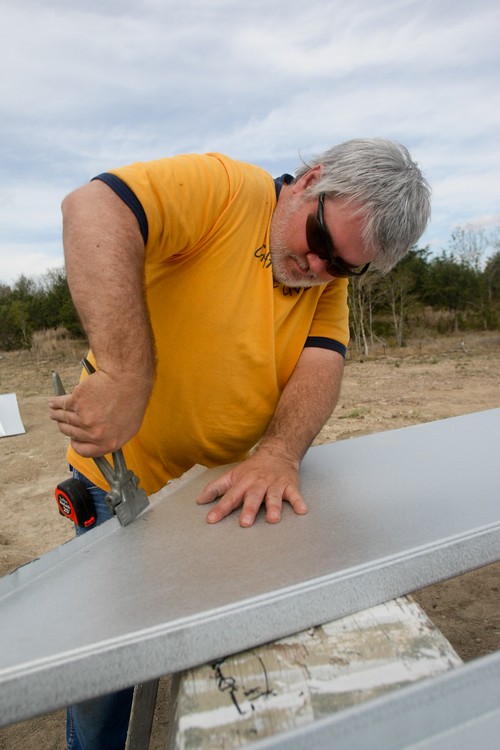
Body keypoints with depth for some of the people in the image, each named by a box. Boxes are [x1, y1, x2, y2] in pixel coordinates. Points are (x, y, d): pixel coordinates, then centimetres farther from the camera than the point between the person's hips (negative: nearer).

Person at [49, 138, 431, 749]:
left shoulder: (332, 280, 0)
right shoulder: (224, 188, -18)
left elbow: (322, 366, -12)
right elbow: (93, 208, -32)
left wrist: (278, 453, -31)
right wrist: (124, 374, -43)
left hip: (224, 491, 5)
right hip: (124, 484, -4)